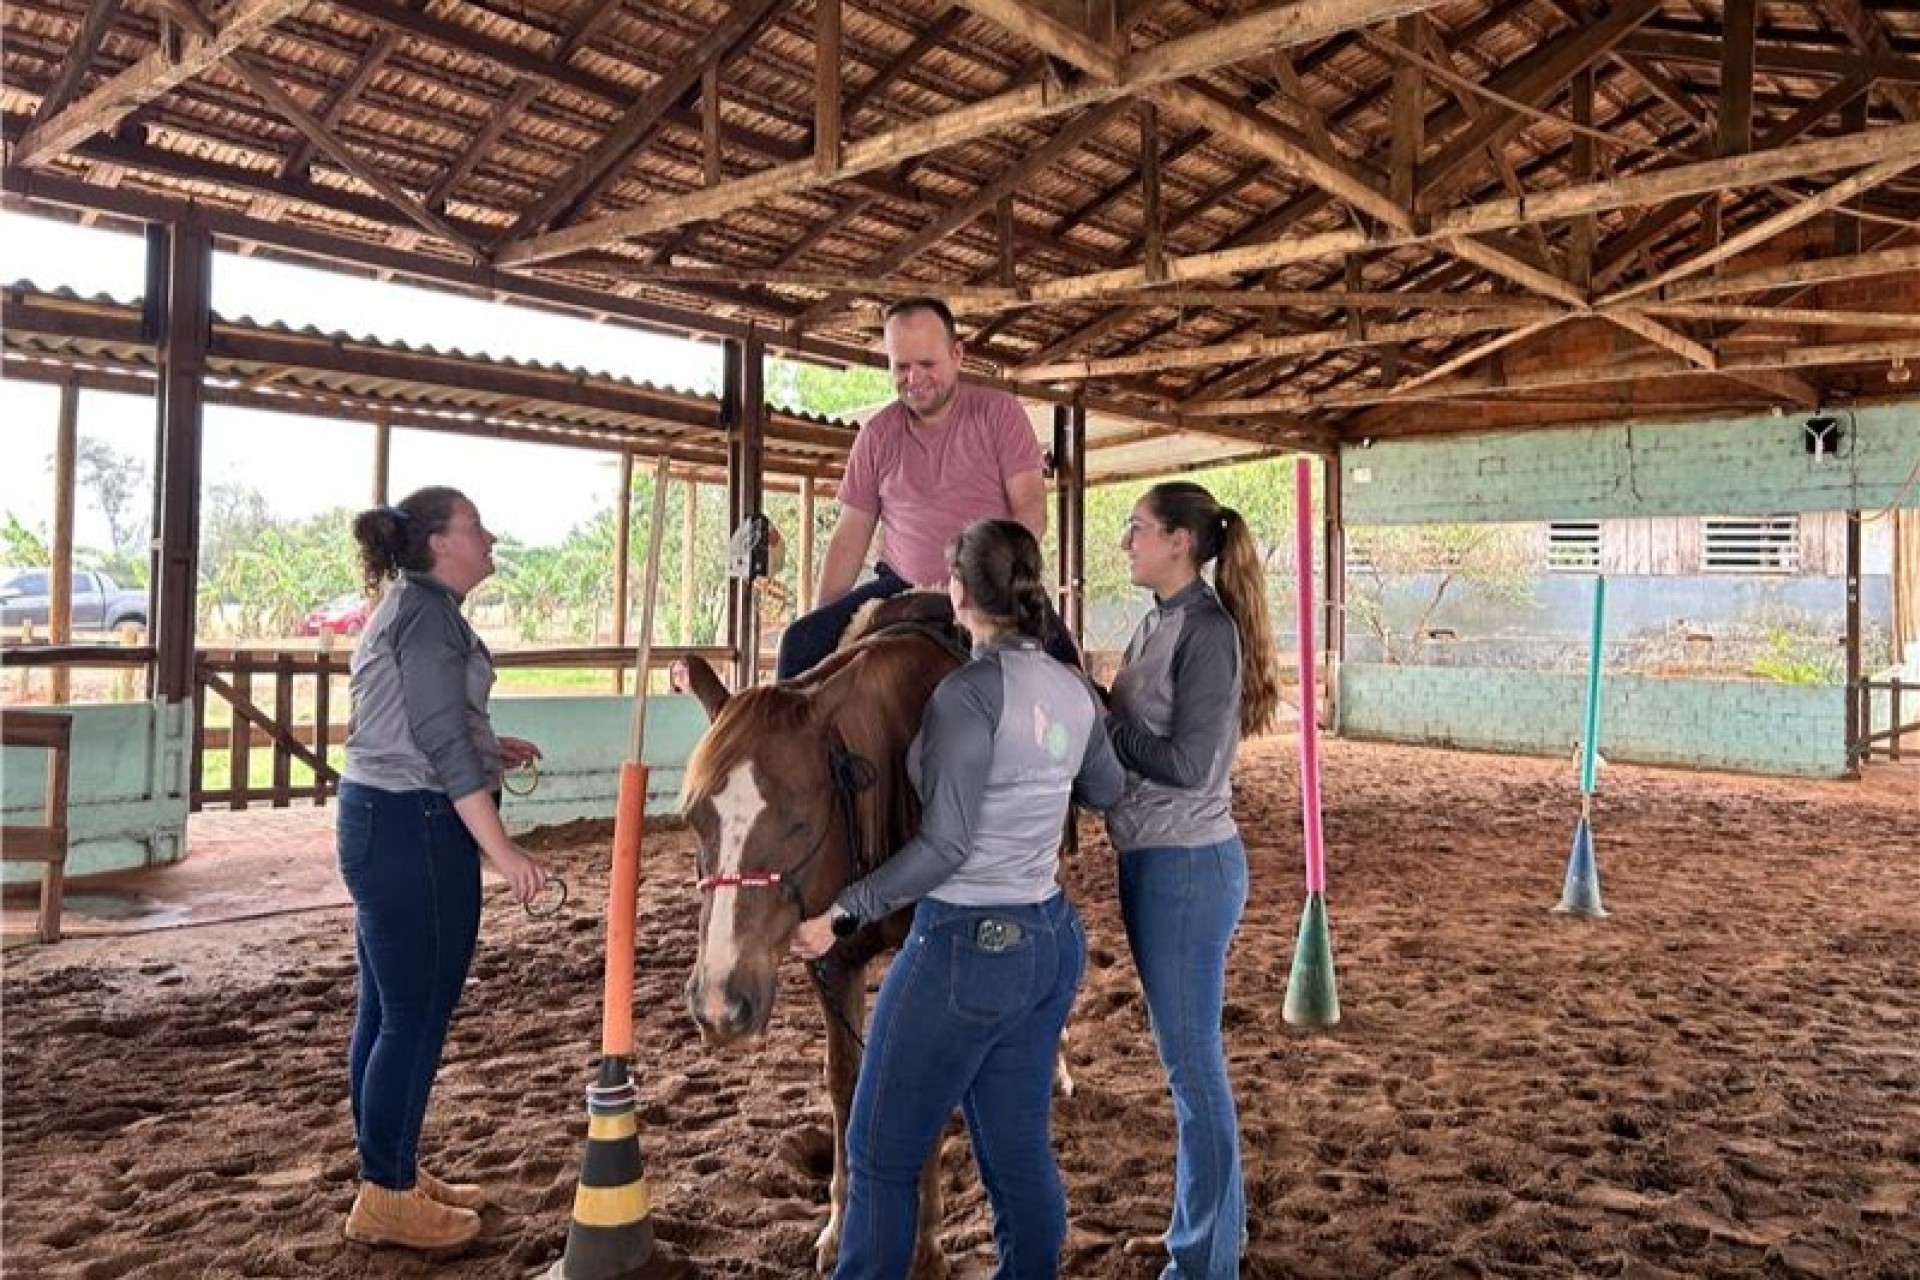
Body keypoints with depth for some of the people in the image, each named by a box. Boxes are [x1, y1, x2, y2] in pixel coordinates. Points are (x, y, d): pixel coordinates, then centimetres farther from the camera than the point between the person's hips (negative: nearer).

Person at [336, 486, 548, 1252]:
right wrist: (501, 850, -20)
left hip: (378, 820, 11)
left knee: (387, 1009, 16)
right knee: (416, 1016, -1)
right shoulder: (431, 612, -15)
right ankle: (386, 1197, 11)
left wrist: (490, 749, 18)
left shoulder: (404, 606, 16)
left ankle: (391, 1172, 29)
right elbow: (442, 746, -20)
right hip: (416, 829, -11)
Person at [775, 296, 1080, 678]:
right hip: (901, 587, 3)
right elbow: (850, 534, 10)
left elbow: (1030, 510, -6)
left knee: (1059, 658, -30)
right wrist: (822, 620, 3)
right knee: (801, 641, -15)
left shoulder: (999, 412, 1)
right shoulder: (877, 434, 8)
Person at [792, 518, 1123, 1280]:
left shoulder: (969, 691, -20)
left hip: (967, 946, -8)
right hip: (1053, 939, 8)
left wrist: (844, 913, -15)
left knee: (880, 1156, 10)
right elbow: (1107, 792, 20)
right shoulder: (1074, 690, 3)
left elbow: (945, 845, -22)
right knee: (1021, 1152, 18)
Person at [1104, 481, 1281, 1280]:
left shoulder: (1208, 630, -17)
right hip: (1148, 858, 9)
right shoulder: (1157, 623, 10)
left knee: (1192, 1063, 3)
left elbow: (1186, 763, -22)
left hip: (1188, 865, -9)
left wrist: (1097, 721, -14)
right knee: (1186, 1056, 19)